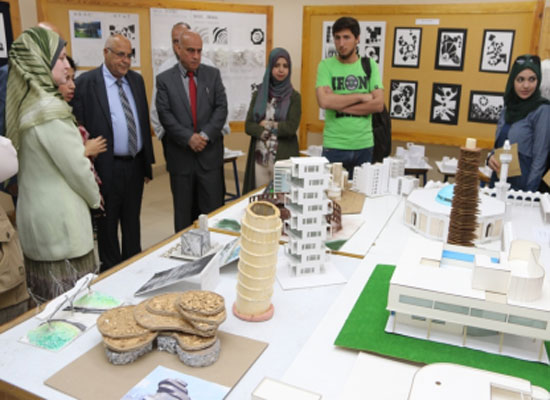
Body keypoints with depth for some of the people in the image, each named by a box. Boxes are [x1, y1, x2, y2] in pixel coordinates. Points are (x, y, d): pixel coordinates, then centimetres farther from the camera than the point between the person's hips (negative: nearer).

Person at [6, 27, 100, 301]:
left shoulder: (22, 103, 7)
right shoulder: (50, 109, -19)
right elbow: (75, 166, -14)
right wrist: (95, 198, 2)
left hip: (32, 214, 9)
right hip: (59, 218, -9)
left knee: (47, 297, 17)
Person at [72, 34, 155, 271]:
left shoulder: (136, 80, 9)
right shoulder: (86, 82, -8)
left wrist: (147, 163, 10)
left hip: (135, 165, 5)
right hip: (107, 168, -5)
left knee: (132, 221, 17)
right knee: (107, 223, 10)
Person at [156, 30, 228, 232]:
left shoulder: (213, 74, 7)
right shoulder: (164, 79, 3)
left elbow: (221, 108, 0)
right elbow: (165, 114, -6)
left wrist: (205, 135, -13)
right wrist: (188, 138, -16)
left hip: (210, 152, 1)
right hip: (180, 155, -1)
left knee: (213, 209, 5)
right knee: (183, 211, 10)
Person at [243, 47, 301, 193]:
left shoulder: (294, 96, 1)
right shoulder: (259, 94, 8)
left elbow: (291, 128, -11)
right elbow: (248, 126, 0)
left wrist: (267, 124, -4)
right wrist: (276, 129, -11)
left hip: (284, 157, -2)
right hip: (259, 156, 3)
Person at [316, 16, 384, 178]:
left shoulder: (370, 65, 6)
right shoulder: (326, 66, -1)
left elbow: (378, 104, -5)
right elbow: (324, 101, -16)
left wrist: (338, 104, -11)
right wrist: (361, 96, -10)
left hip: (364, 145, 3)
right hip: (334, 146, -2)